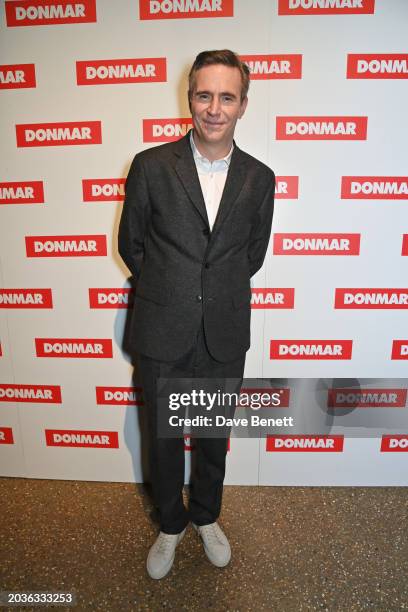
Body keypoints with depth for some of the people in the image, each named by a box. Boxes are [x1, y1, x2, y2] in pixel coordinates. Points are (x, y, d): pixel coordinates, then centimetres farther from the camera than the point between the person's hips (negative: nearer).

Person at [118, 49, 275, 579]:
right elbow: (131, 244, 2)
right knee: (163, 439, 17)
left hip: (224, 337, 2)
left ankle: (206, 516, 49)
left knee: (214, 438, 19)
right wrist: (167, 291, 7)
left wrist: (217, 293, 8)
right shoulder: (151, 166, -6)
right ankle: (171, 524, 45)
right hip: (163, 336, -1)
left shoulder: (259, 178, -1)